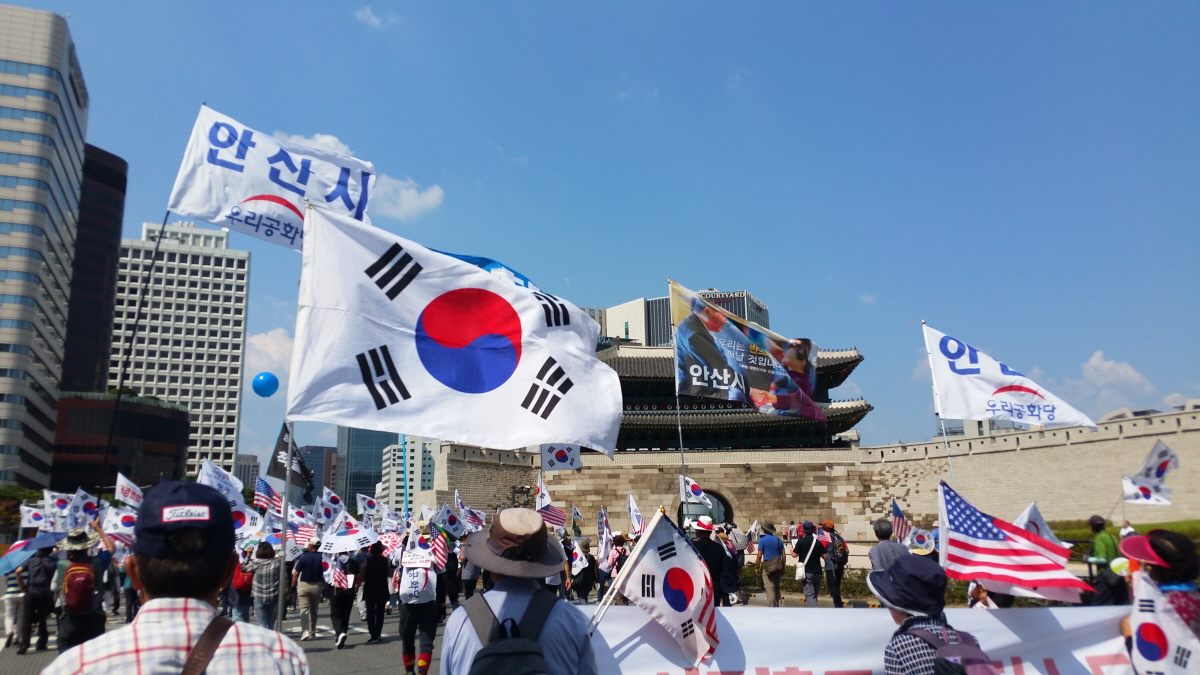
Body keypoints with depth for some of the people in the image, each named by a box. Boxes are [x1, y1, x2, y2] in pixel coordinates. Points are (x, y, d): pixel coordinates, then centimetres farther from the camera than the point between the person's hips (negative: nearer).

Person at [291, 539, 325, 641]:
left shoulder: (303, 557, -9)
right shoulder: (322, 558, -5)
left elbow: (296, 573, -8)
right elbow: (325, 574, -6)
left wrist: (293, 586, 1)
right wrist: (324, 585, 7)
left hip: (304, 585, -3)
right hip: (317, 586, 3)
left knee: (304, 609, -2)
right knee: (314, 610, 15)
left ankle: (305, 631, -16)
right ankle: (312, 632, 23)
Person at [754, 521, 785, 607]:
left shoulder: (762, 540, -6)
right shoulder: (779, 540, 8)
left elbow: (759, 556, -9)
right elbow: (783, 556, 8)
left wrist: (757, 567, 1)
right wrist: (783, 568, 16)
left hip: (768, 567, -5)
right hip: (778, 567, 5)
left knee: (770, 589, -5)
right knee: (777, 589, 17)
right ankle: (776, 607, 25)